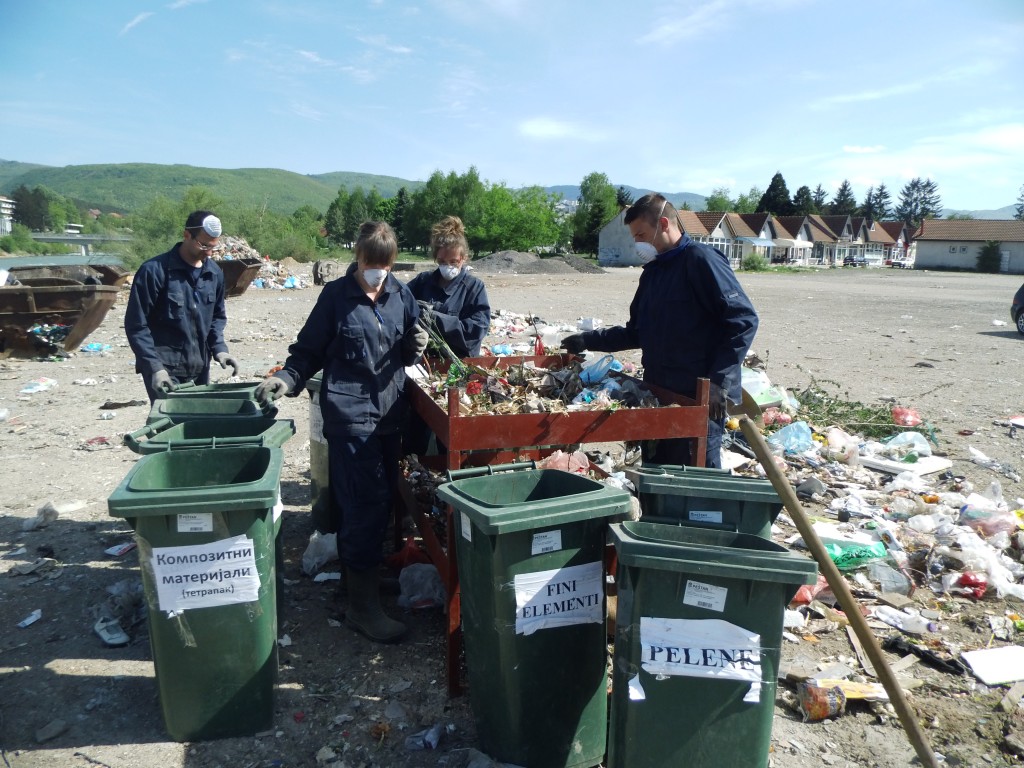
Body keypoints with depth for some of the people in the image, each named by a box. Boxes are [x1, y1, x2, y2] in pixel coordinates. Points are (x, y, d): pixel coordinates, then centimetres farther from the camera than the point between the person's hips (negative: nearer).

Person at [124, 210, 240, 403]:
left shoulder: (215, 273, 6)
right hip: (164, 369, -6)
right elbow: (136, 325, -10)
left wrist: (219, 348, 0)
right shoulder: (154, 270, -11)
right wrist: (154, 366, -18)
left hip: (199, 368, 6)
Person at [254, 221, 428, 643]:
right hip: (350, 413, -5)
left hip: (390, 410, 6)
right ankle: (363, 606, 1)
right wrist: (285, 378, -15)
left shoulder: (401, 294, 8)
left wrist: (415, 346, -6)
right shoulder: (336, 295, -4)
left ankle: (361, 573, 34)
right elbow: (309, 350, 0)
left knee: (383, 498, 13)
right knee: (367, 502, -9)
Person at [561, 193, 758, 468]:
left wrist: (720, 380, -21)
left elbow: (743, 319, -16)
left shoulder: (700, 260, -10)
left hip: (699, 397, -8)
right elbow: (636, 332, 22)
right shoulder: (652, 271, 16)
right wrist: (589, 340, 14)